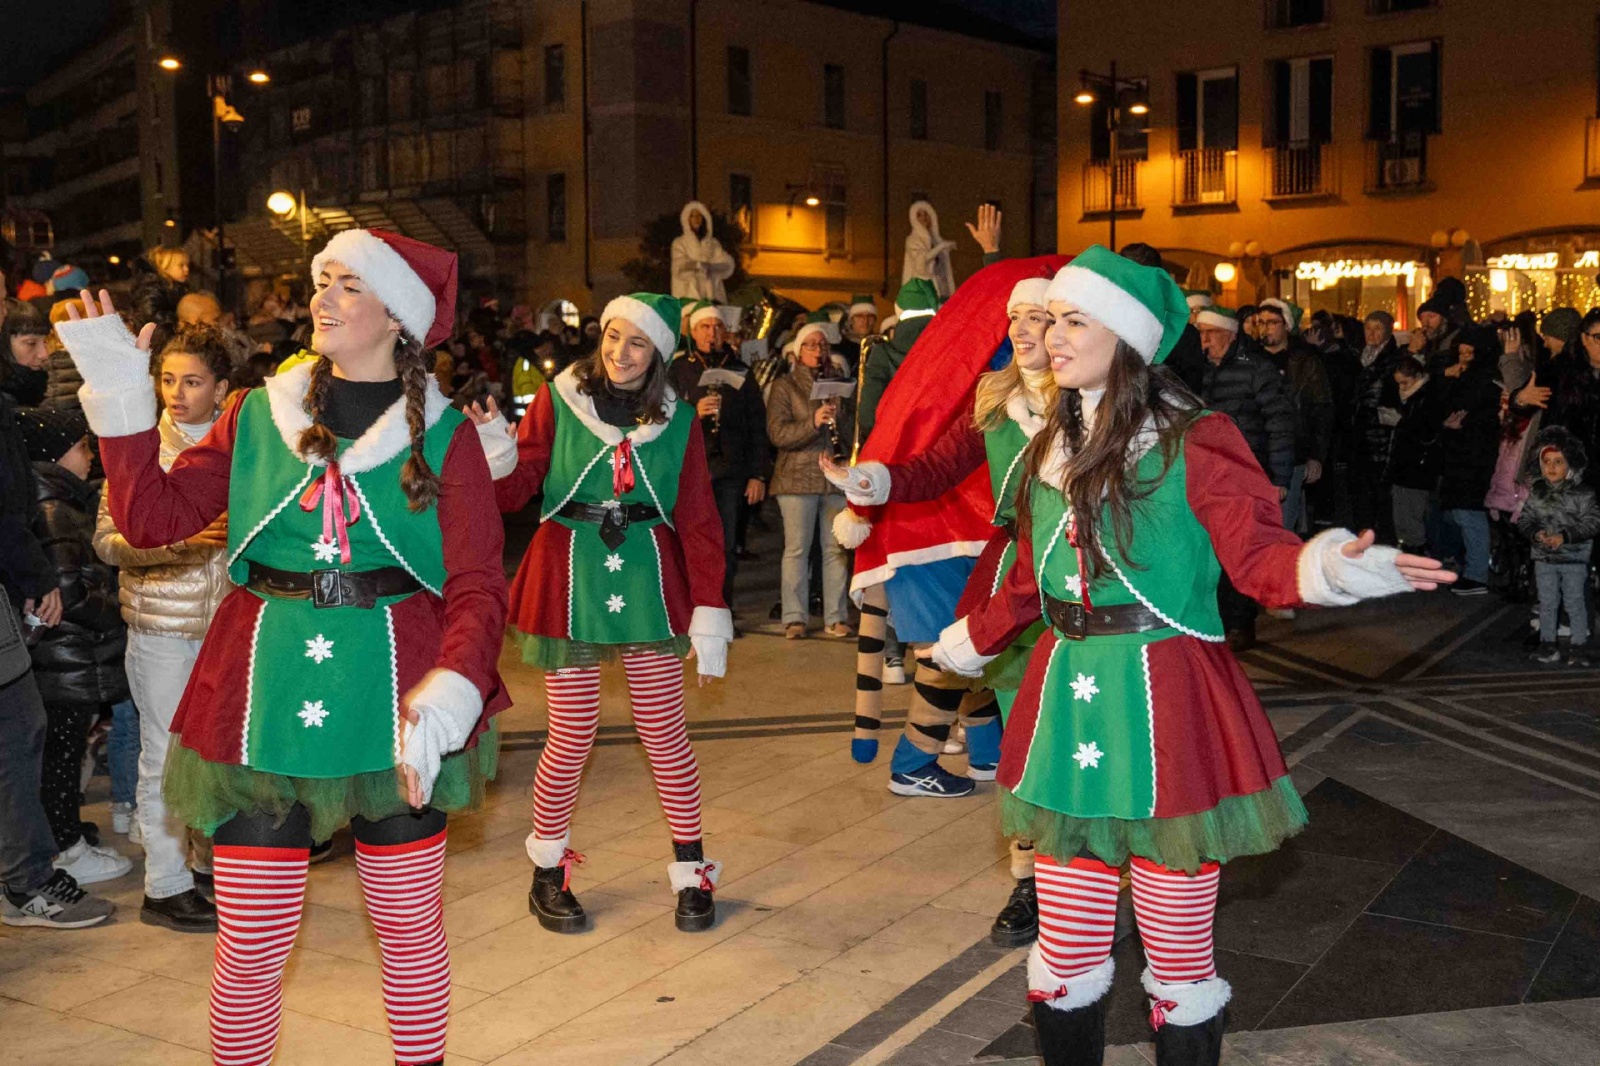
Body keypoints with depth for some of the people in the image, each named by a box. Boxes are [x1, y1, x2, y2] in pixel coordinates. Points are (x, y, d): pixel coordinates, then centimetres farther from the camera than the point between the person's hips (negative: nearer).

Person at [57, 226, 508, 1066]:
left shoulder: (443, 435, -2)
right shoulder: (259, 414, 6)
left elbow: (477, 584, -9)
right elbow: (153, 517, 1)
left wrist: (450, 691, -24)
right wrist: (122, 399, -5)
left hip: (393, 702, -1)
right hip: (264, 699, 2)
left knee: (409, 926, 12)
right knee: (251, 944, 7)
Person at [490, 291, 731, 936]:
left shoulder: (678, 419, 4)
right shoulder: (559, 400, 1)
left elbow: (698, 519, 2)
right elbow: (515, 486, -6)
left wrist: (710, 612, -3)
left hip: (649, 579, 1)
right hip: (569, 579, -1)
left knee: (666, 732, 4)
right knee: (572, 737, 3)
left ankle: (691, 871, 18)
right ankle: (548, 872, 23)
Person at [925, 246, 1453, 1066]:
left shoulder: (1193, 442, -8)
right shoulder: (1054, 446, 11)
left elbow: (1259, 555, -13)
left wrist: (1321, 569, -34)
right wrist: (974, 640, 35)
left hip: (1168, 704, -5)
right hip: (1069, 705, 6)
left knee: (1179, 965, 7)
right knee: (1066, 961, 13)